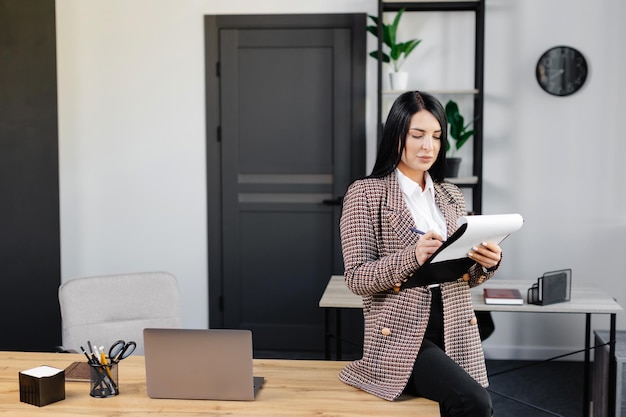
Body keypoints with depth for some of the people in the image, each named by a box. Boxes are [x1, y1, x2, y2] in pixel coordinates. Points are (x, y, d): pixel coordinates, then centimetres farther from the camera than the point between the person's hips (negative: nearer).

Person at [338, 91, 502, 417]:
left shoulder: (451, 196, 13)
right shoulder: (366, 193, -4)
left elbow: (465, 275, 16)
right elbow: (356, 277, -10)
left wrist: (486, 263, -7)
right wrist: (412, 257, -26)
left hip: (456, 331, 6)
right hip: (401, 333, -6)